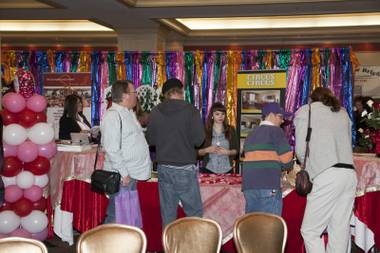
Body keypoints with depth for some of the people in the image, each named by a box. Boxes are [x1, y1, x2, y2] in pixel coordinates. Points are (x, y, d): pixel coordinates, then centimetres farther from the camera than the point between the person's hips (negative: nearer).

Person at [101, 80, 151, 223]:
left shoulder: (128, 113, 15)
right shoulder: (113, 115, -16)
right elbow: (112, 149, -22)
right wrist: (123, 173, -21)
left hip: (131, 174, 10)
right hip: (122, 176, -10)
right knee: (116, 216, -4)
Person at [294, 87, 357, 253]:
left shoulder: (305, 111, 10)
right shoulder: (343, 113, 24)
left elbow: (300, 150, 5)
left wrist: (309, 167, 22)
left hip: (327, 176, -6)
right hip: (350, 175, 6)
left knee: (310, 230, -1)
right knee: (340, 231, 6)